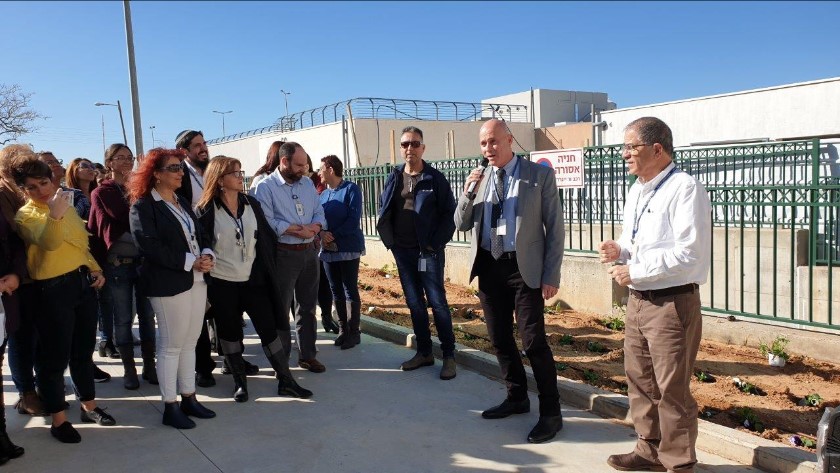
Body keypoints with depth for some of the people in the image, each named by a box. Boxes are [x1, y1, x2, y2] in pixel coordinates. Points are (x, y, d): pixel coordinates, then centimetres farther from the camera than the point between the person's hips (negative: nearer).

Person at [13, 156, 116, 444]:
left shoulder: (68, 208, 12)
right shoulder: (26, 215, -9)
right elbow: (49, 242, -29)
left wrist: (95, 269, 8)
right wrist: (54, 215, -47)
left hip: (84, 283, 7)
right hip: (54, 290, -7)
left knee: (83, 350, 17)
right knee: (56, 357, 0)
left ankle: (88, 406, 31)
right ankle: (58, 420, 14)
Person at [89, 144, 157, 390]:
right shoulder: (102, 193, 1)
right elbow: (123, 215, -14)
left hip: (145, 260, 3)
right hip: (117, 264, -3)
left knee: (147, 316, 7)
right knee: (123, 319, 5)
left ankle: (149, 365, 18)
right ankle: (129, 369, 17)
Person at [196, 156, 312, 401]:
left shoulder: (252, 204, 3)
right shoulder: (207, 210, -7)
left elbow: (267, 239, 8)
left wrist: (270, 271, 4)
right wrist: (204, 288, -5)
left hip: (253, 280, 3)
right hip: (222, 283, -2)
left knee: (269, 329, 3)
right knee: (229, 332, 10)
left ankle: (286, 381, 12)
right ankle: (239, 382, 25)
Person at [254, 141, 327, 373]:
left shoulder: (307, 183, 10)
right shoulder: (266, 187, -9)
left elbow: (319, 212, 11)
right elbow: (265, 222, -19)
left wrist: (315, 226, -11)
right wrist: (296, 230, -19)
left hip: (309, 252, 6)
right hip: (283, 255, -6)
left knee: (307, 306, 13)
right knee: (281, 309, 5)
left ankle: (307, 354, 25)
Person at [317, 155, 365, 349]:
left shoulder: (351, 189, -7)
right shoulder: (323, 194, 14)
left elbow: (354, 219, -16)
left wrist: (334, 236, -18)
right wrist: (321, 233, -13)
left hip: (348, 248, -6)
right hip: (328, 250, 7)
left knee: (350, 291, -2)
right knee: (336, 291, 11)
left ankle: (354, 332, 7)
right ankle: (343, 329, 21)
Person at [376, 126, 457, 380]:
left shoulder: (435, 178, -5)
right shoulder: (394, 178, 7)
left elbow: (449, 213, -6)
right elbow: (384, 210, 14)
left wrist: (436, 243, -12)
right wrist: (390, 241, 5)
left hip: (429, 251, -5)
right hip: (402, 251, 5)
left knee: (437, 303, -2)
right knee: (414, 303, 11)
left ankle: (449, 356, 8)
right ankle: (424, 352, 23)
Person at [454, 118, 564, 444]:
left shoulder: (539, 175, -4)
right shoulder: (480, 179, 9)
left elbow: (554, 226, -5)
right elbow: (462, 225, 8)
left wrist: (551, 275, -11)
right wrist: (468, 193, -11)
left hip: (524, 268, -5)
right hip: (489, 267, 5)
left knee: (533, 341, -6)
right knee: (499, 339, 13)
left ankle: (550, 412, 8)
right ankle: (517, 398, 32)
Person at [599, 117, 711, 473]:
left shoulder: (684, 189, -15)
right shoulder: (637, 190, 13)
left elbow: (689, 253, -22)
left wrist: (634, 270, -17)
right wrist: (620, 250, 1)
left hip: (672, 303, -9)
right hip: (638, 300, 9)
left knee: (672, 389, 2)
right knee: (639, 380, 17)